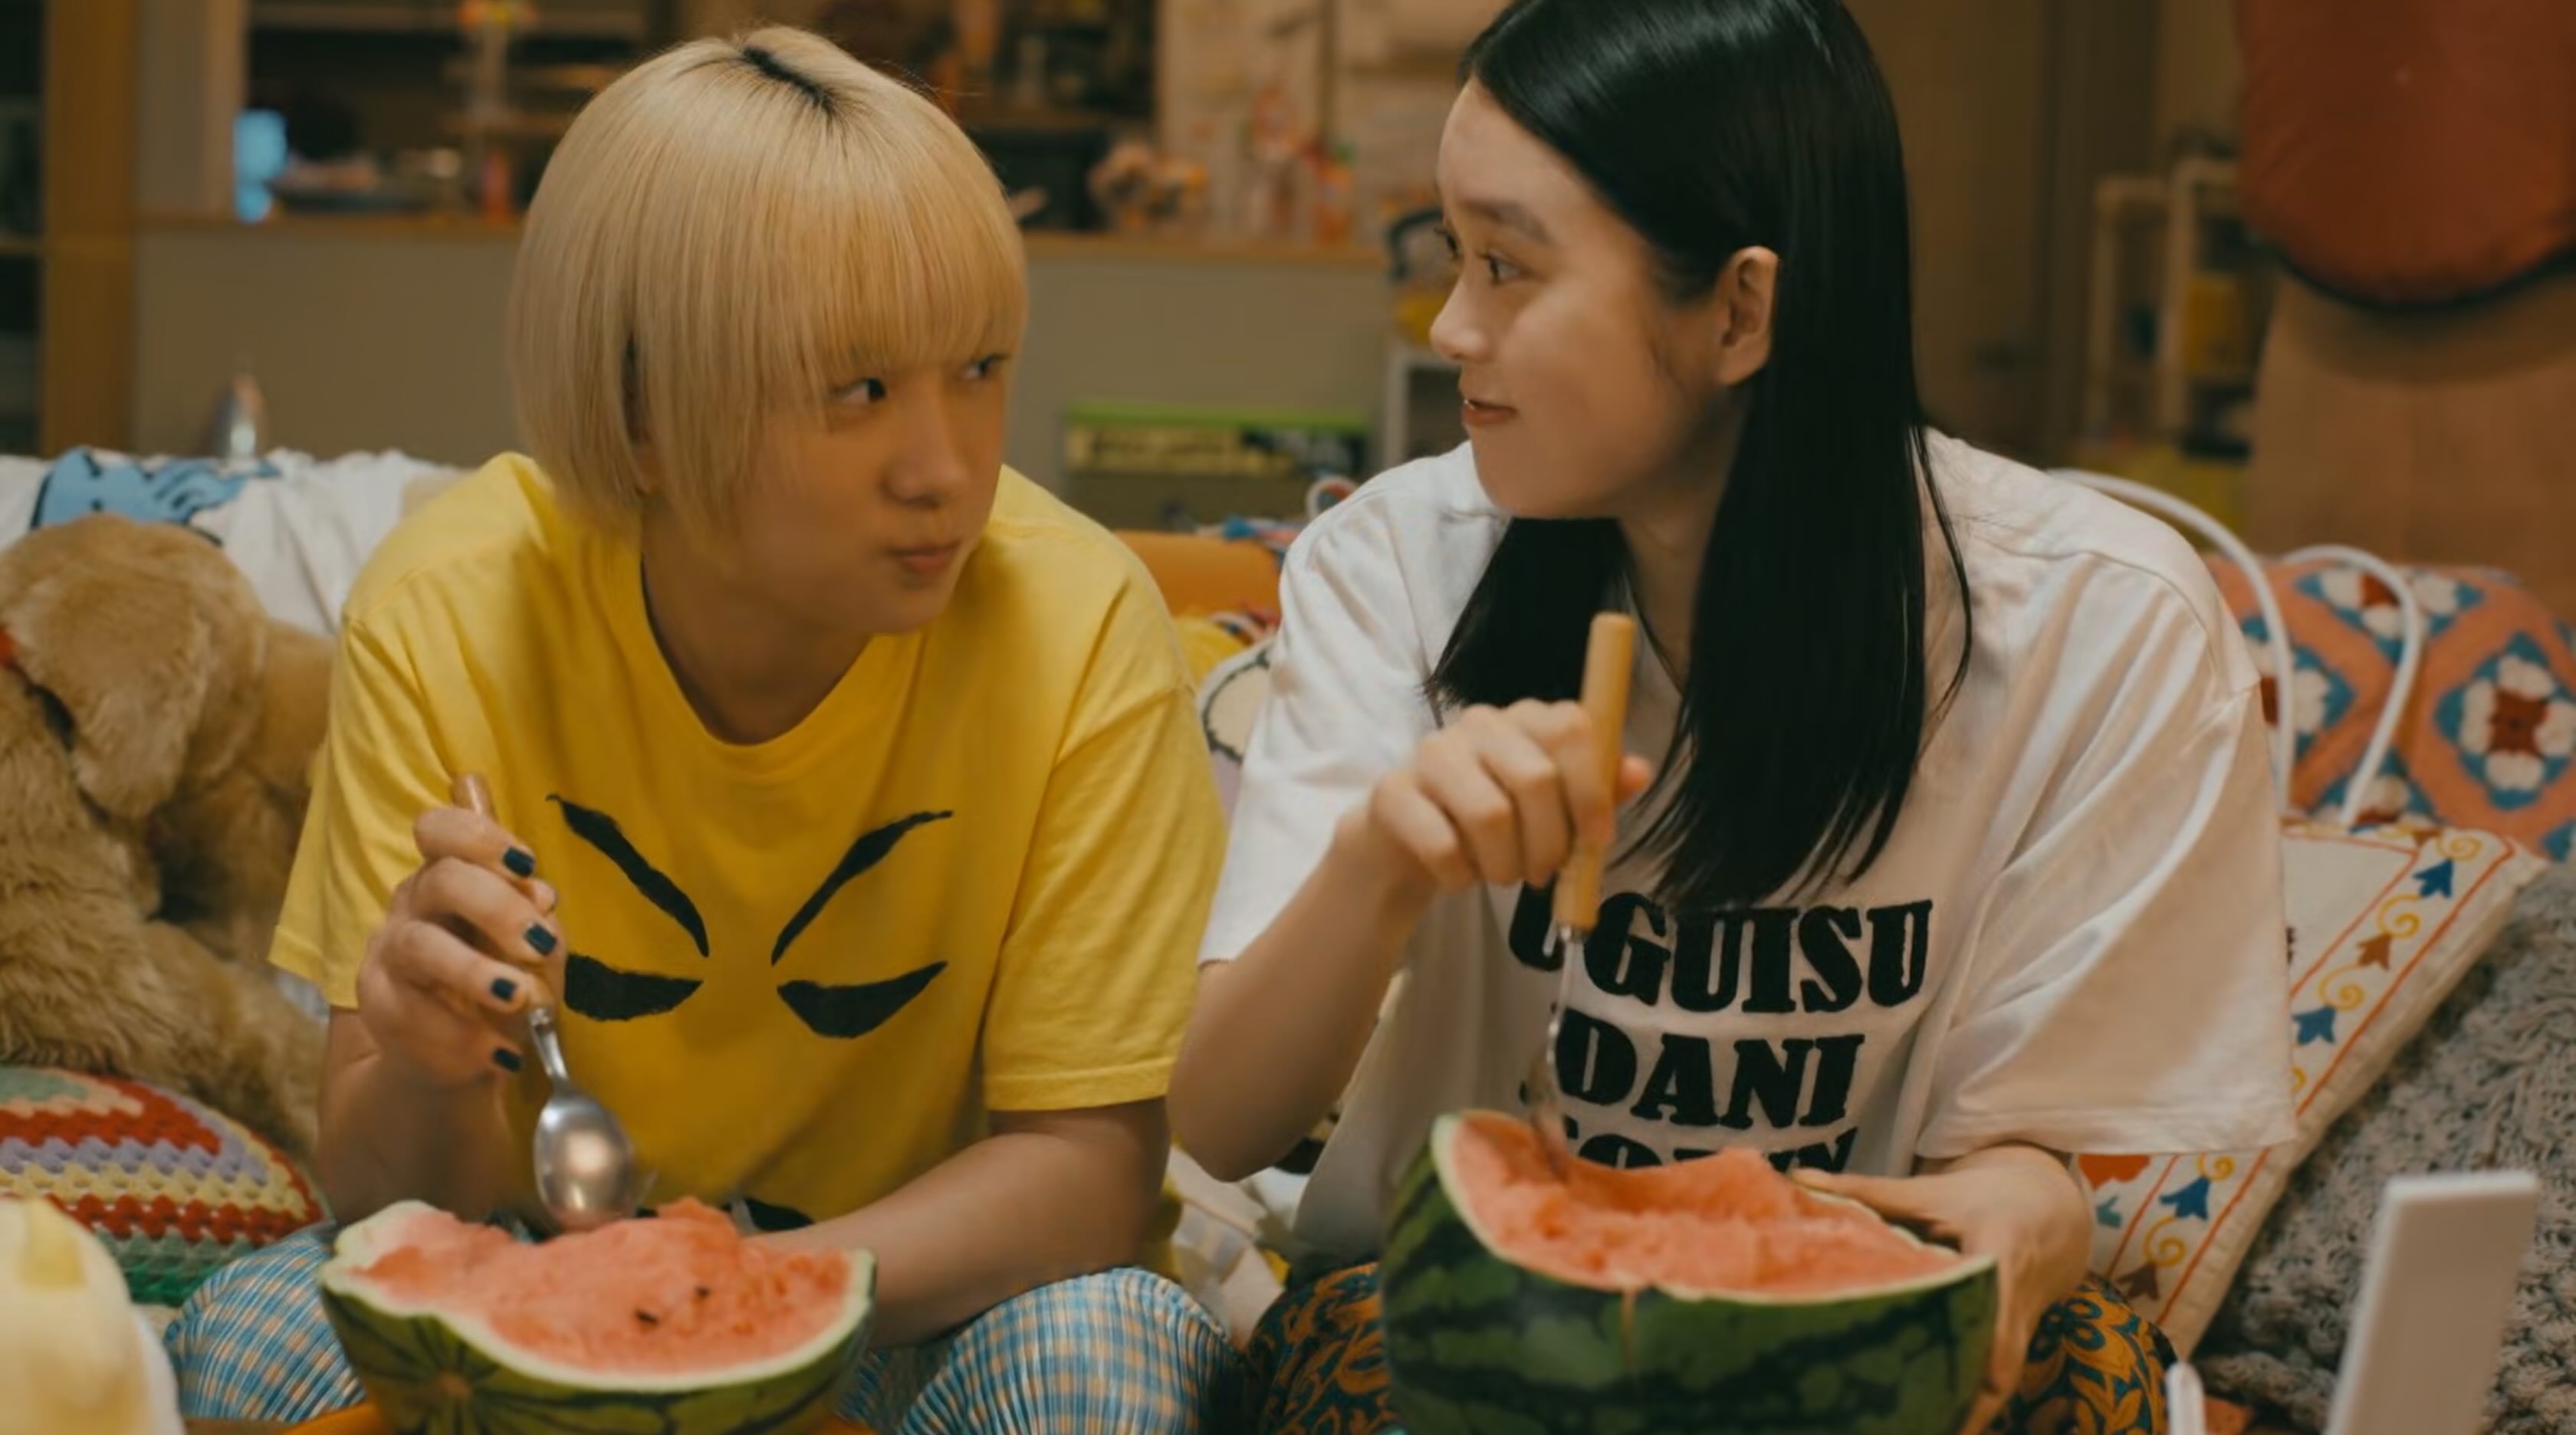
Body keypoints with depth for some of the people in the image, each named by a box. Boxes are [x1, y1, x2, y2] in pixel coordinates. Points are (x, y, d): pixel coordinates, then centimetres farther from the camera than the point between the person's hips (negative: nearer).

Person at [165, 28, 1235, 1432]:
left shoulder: (1076, 622, -19)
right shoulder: (446, 615, -15)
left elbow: (1086, 1161, -15)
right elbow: (388, 1200, -11)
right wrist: (432, 1079, -36)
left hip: (921, 1310, 0)